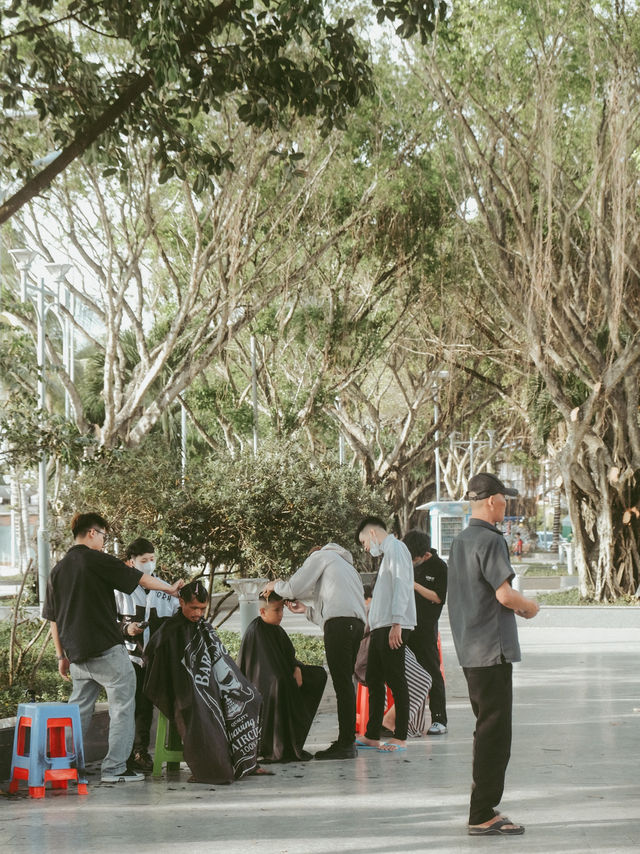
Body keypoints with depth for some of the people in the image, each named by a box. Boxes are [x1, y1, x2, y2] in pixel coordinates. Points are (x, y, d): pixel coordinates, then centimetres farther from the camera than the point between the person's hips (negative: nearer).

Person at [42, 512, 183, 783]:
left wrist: (62, 656, 18)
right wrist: (171, 588, 10)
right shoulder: (96, 560, -8)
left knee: (78, 710, 16)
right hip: (107, 650, -7)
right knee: (122, 707, 2)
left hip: (77, 654, 7)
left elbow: (53, 618, 14)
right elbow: (139, 578, -4)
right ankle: (114, 768, -1)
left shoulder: (58, 570, 12)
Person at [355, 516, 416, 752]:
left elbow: (401, 584, -17)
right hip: (380, 627, 10)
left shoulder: (395, 548, -5)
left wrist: (396, 622, -24)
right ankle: (372, 735, 15)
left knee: (395, 680, -8)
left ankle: (400, 737, -6)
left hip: (393, 627, -10)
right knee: (374, 680, 11)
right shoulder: (387, 553, 26)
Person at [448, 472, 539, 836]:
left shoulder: (460, 541, 15)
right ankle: (483, 816, -4)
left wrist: (515, 606, 15)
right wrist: (530, 607, -2)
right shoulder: (490, 540, -15)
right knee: (494, 732, -6)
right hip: (492, 647, -10)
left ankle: (483, 809, 21)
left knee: (487, 728, 16)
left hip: (469, 649, 10)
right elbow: (505, 593, -21)